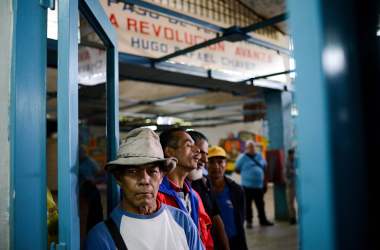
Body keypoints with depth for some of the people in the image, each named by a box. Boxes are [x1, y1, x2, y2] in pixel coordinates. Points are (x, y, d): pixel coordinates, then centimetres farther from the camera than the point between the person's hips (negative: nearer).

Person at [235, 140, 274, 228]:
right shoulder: (242, 157, -6)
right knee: (248, 204, 4)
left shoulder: (259, 156, 10)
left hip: (259, 185, 4)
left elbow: (265, 166, 20)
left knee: (260, 204, 13)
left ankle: (263, 220, 25)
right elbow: (237, 169, -3)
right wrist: (245, 174, 0)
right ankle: (249, 221, 15)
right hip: (247, 185, -4)